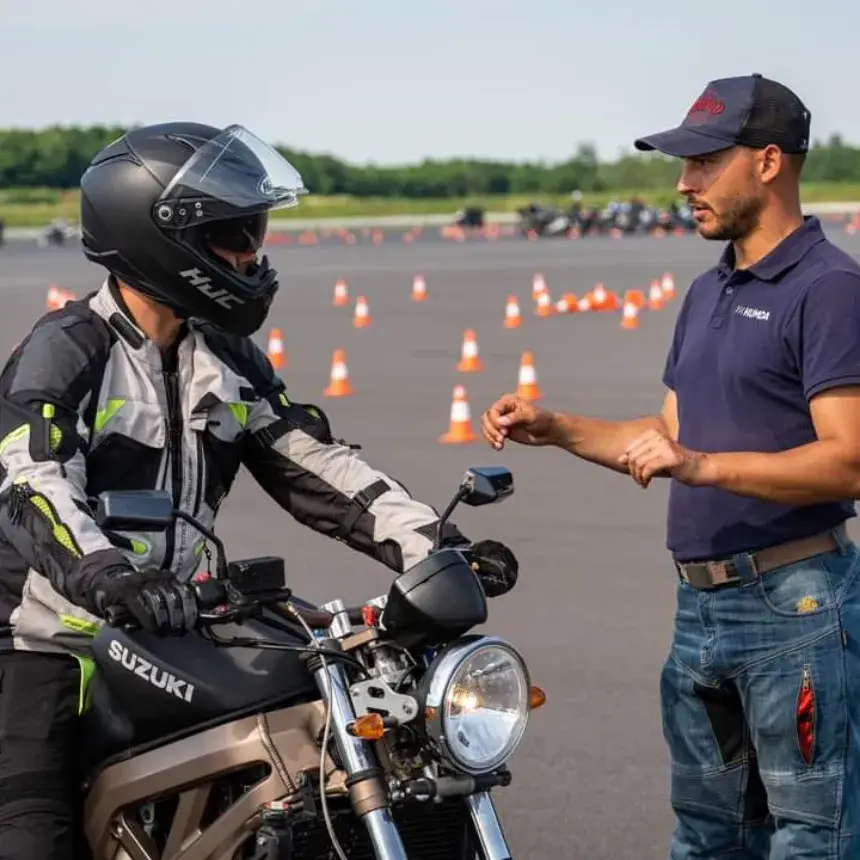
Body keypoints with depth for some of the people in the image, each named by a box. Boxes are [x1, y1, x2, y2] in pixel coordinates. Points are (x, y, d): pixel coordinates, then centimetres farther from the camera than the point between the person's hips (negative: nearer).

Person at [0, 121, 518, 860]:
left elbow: (314, 466, 5)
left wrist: (440, 547, -8)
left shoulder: (229, 360, 8)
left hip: (165, 643, 7)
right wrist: (113, 580, -49)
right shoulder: (64, 351, -14)